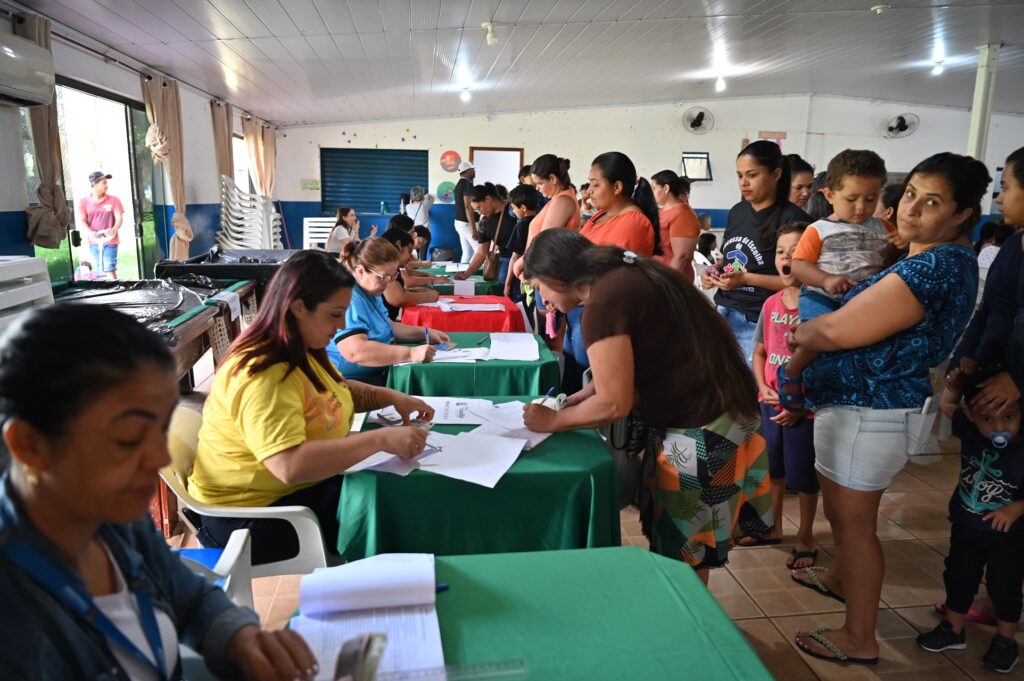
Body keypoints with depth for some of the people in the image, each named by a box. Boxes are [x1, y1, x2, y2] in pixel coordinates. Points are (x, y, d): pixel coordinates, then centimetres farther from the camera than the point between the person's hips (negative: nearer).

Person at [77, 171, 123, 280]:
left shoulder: (113, 200, 0)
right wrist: (90, 233, -23)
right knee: (100, 270, 11)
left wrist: (114, 229, -28)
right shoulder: (84, 201, 3)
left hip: (109, 240, -2)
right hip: (93, 241, 2)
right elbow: (81, 220, -2)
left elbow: (119, 218, -6)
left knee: (110, 269, -10)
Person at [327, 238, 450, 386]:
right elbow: (355, 352, -31)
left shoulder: (369, 291, 12)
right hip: (355, 384, -9)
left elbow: (387, 327, 25)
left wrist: (425, 333, 11)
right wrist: (411, 353, -32)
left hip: (379, 373, 9)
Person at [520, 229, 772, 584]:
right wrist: (588, 392, 12)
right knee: (686, 541, 20)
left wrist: (553, 421, -4)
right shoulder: (627, 275, 8)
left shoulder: (602, 302, -21)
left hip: (699, 432, -9)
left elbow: (614, 404, -20)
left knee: (680, 547, 8)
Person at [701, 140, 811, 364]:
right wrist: (714, 271, 2)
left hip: (758, 323, -6)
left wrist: (747, 278, -19)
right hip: (723, 313, 6)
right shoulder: (737, 212, 11)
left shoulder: (793, 219, -10)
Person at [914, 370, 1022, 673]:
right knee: (959, 578, 16)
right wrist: (957, 381, -10)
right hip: (966, 528, 4)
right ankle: (953, 630, 34)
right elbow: (947, 404, 1)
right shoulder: (970, 432, -13)